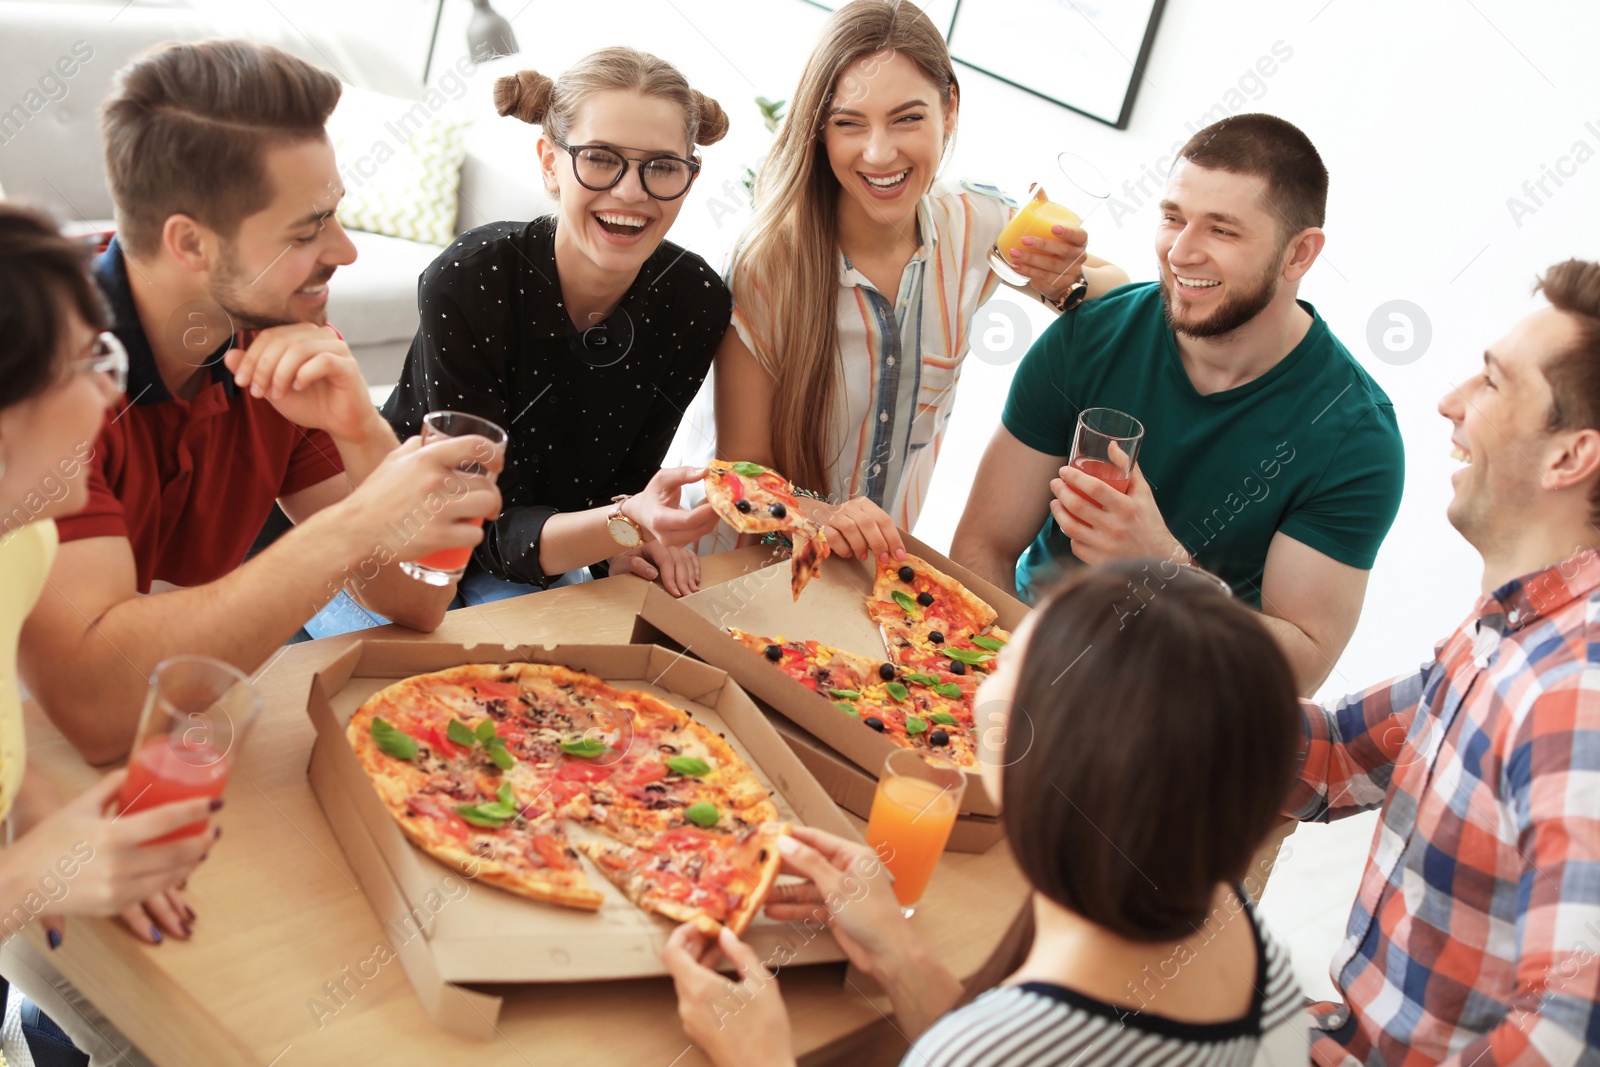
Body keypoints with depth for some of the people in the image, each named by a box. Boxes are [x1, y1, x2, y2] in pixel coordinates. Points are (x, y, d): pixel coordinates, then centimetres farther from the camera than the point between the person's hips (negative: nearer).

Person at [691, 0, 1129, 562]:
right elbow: (742, 466, -16)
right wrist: (822, 517, -37)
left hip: (883, 554, 3)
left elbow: (1122, 295, 7)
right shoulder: (767, 264, -21)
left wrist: (1065, 283, -17)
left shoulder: (977, 229, -9)